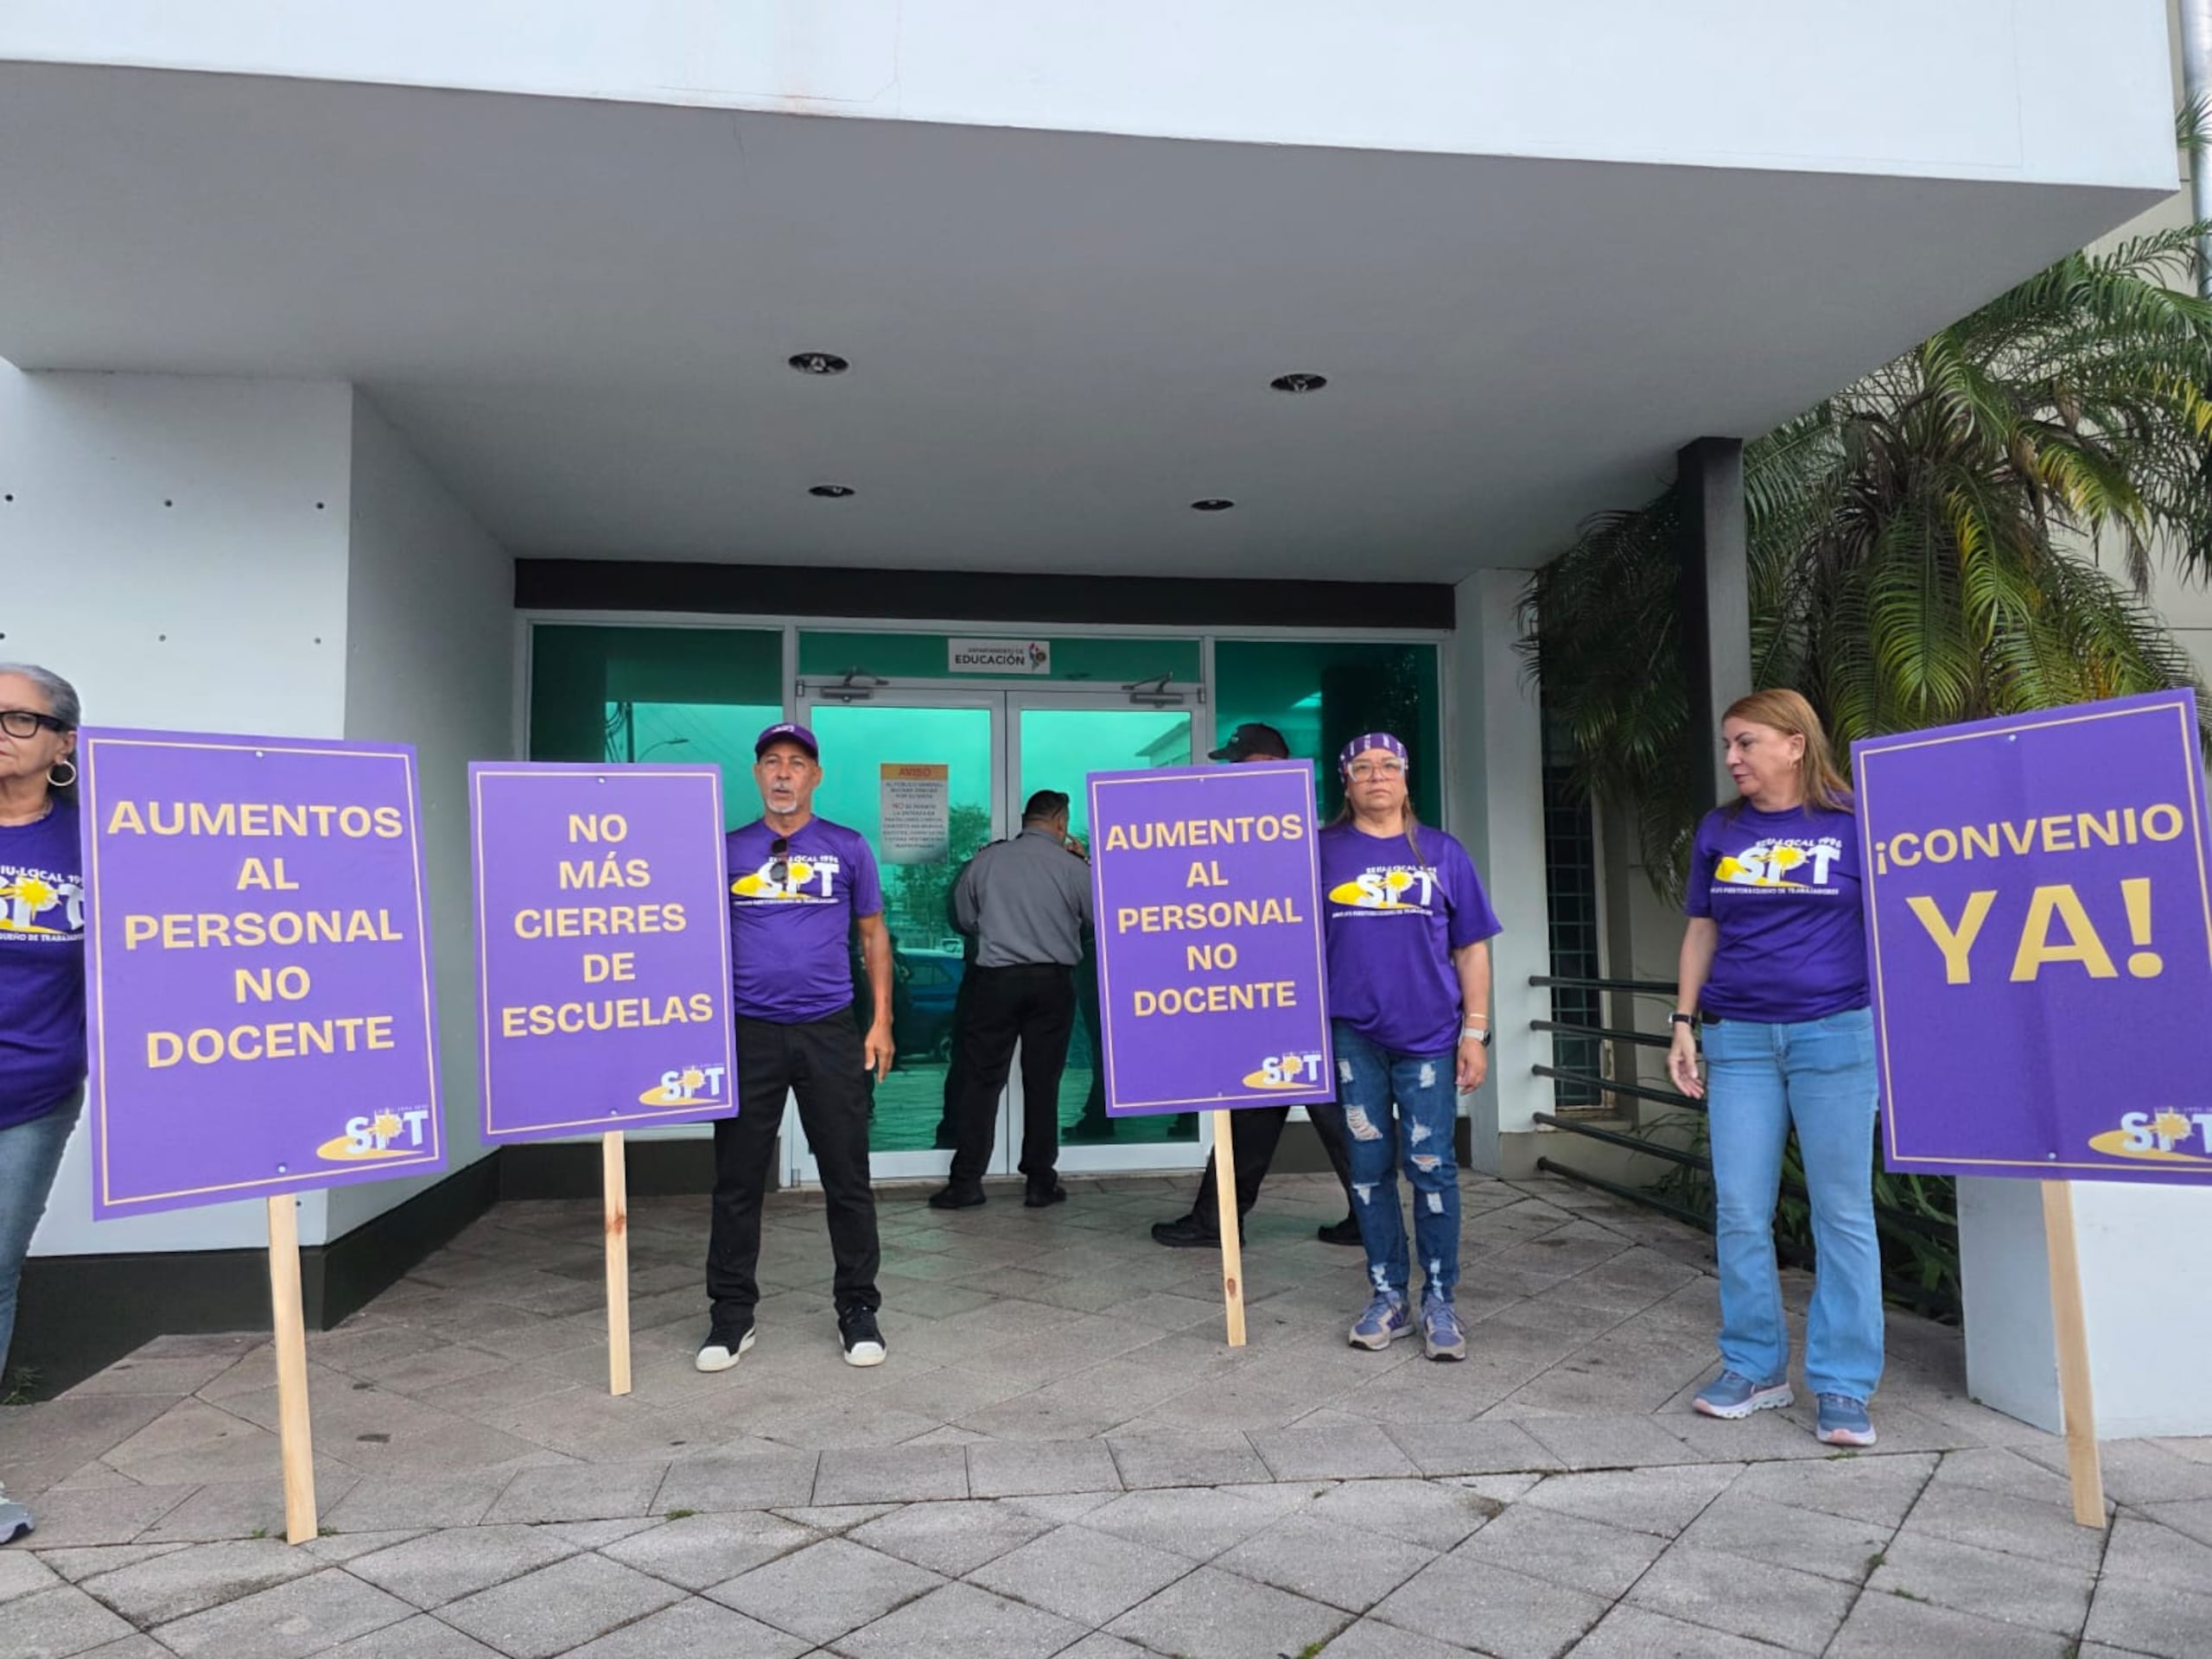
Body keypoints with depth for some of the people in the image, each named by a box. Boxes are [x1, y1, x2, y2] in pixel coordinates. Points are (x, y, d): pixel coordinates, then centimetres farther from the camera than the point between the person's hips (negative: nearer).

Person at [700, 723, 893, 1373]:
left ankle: (857, 1309, 18)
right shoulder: (726, 850, 6)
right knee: (737, 1179, 7)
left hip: (830, 1031, 0)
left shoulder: (848, 848, 5)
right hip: (747, 1032, 1)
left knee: (847, 1177, 5)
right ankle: (732, 1314, 21)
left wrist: (881, 1021, 3)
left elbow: (873, 935, 9)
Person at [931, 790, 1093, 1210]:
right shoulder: (1072, 866, -5)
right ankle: (1039, 1182, 13)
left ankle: (966, 1182, 6)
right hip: (1052, 982, 0)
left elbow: (964, 918, 10)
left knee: (981, 1080, 5)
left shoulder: (986, 860, -1)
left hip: (996, 979, 0)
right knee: (1042, 1082, 8)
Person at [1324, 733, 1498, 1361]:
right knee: (1369, 1169, 7)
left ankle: (1439, 1302, 14)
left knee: (1431, 1167, 1)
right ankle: (1387, 1296, 20)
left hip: (1428, 1033, 0)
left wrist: (1475, 1032, 0)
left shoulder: (1441, 853, 6)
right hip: (1351, 1033, 1)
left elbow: (1471, 949, 6)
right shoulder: (1323, 851, 4)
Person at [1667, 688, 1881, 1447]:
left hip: (1836, 1034, -3)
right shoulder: (1720, 830, 9)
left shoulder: (1853, 822, 0)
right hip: (1738, 1037, 3)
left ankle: (1843, 1386, 14)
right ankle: (1754, 1367, 20)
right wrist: (1684, 1024, 9)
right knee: (1739, 1211, 5)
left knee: (1843, 1211, 3)